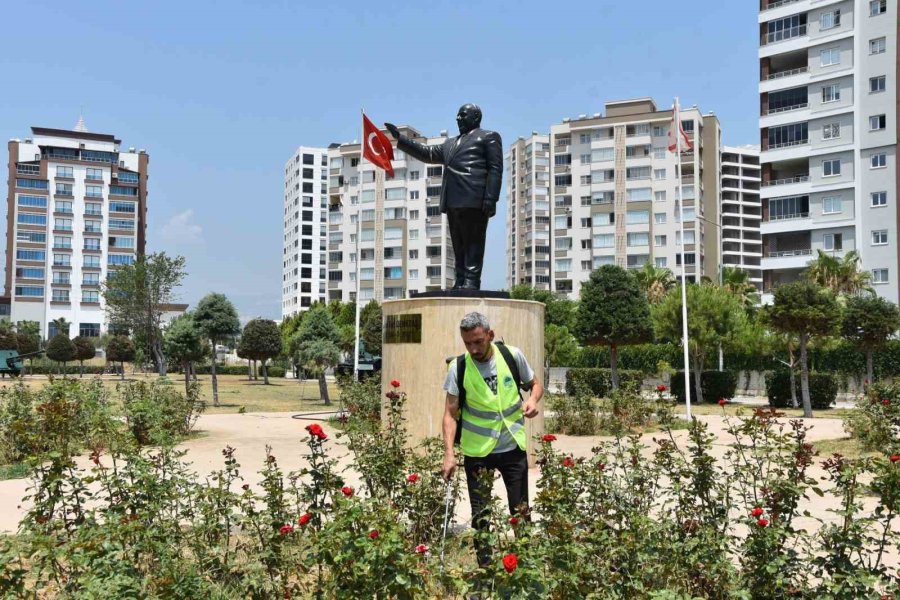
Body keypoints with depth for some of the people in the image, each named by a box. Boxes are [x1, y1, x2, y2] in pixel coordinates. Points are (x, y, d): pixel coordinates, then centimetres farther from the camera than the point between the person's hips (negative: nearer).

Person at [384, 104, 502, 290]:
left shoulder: (489, 137, 9)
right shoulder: (451, 143, 32)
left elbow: (495, 169, -1)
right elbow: (427, 153, 28)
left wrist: (491, 198, -13)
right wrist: (399, 138, 22)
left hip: (474, 200, -7)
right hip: (453, 201, 7)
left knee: (473, 242, -10)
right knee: (458, 245, 4)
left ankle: (471, 282, -14)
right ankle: (461, 282, 4)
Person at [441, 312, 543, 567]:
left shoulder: (513, 356, -7)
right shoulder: (458, 368, -10)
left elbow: (535, 384, 9)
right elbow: (450, 413, -8)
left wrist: (533, 400, -14)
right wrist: (449, 454, -18)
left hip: (513, 447, 1)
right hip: (477, 451, 0)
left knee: (521, 511, 7)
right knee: (480, 515, 9)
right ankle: (485, 568, 25)